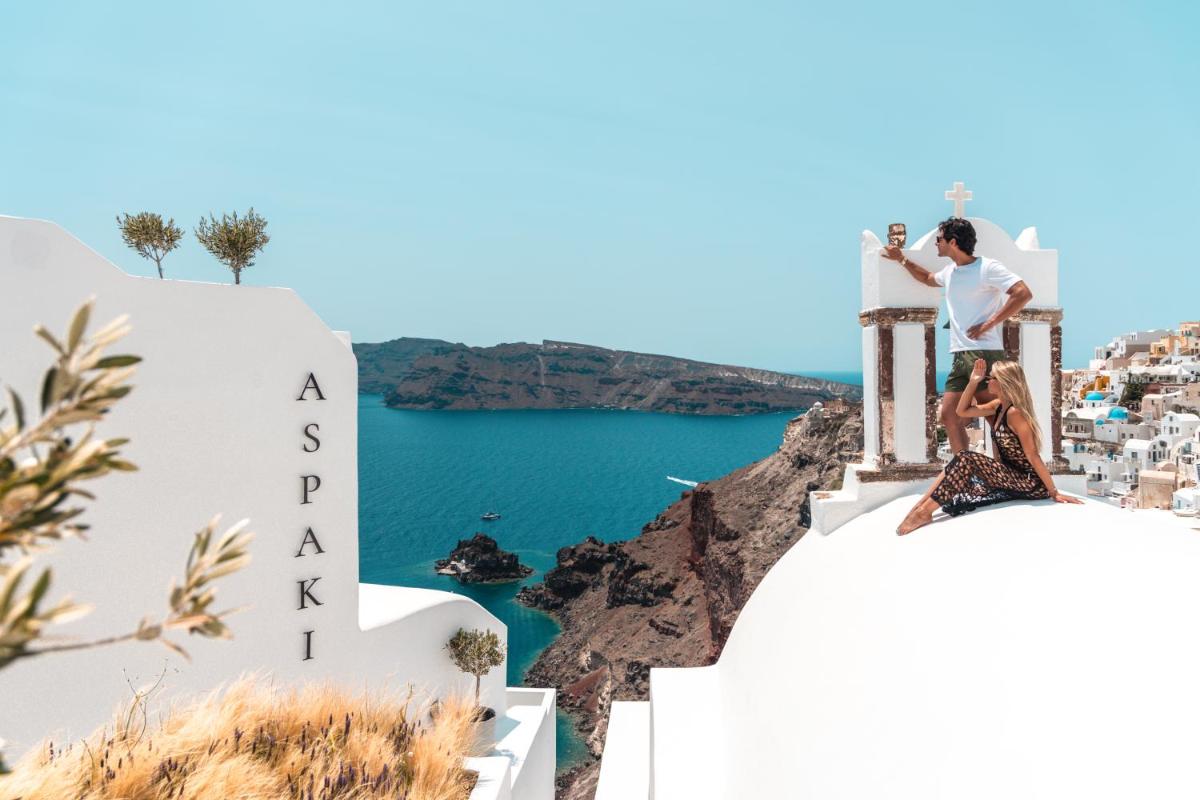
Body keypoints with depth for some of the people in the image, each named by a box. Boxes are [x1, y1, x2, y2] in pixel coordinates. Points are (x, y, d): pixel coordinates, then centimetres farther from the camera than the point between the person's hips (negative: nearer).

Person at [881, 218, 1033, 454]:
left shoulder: (988, 267, -6)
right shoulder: (950, 272, 18)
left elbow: (1023, 294, -16)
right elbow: (927, 278, 42)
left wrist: (987, 325, -17)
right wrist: (901, 259, 36)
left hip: (985, 352, -8)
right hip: (960, 356, 8)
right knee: (949, 414, 5)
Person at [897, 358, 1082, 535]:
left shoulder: (1015, 413, -18)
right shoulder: (999, 405, 8)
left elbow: (1033, 456, -19)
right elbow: (962, 411, 14)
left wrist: (1054, 493, -17)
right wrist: (973, 382, 5)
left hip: (1028, 483, -9)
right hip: (1011, 476, 9)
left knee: (965, 460, -23)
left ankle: (925, 512, -24)